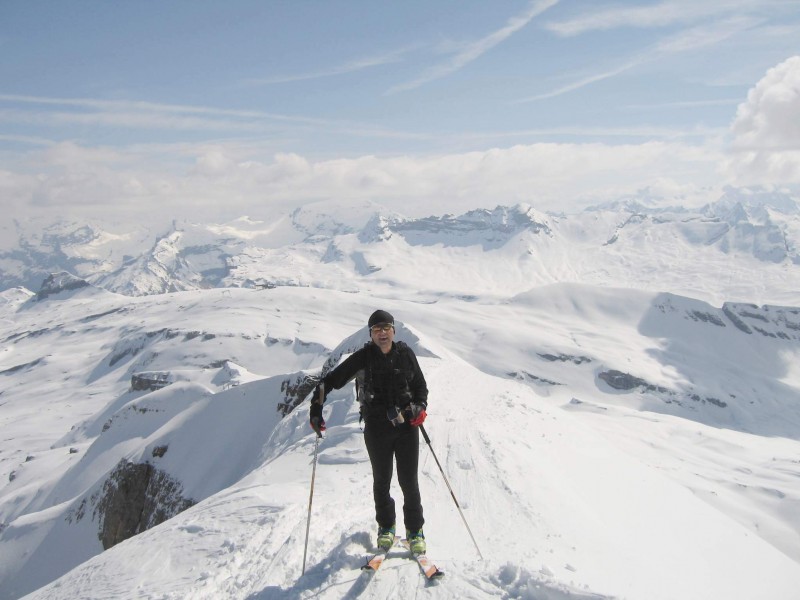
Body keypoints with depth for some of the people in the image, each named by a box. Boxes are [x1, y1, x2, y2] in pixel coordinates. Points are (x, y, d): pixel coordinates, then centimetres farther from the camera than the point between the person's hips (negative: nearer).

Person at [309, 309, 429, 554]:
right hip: (377, 428, 0)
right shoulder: (363, 357, -5)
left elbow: (420, 384, 12)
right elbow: (332, 380, -1)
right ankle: (386, 526, 34)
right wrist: (316, 408, -9)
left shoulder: (405, 354, 1)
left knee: (408, 481, 3)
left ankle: (415, 529, 23)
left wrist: (420, 407, -5)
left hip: (406, 425, 1)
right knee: (381, 480, 12)